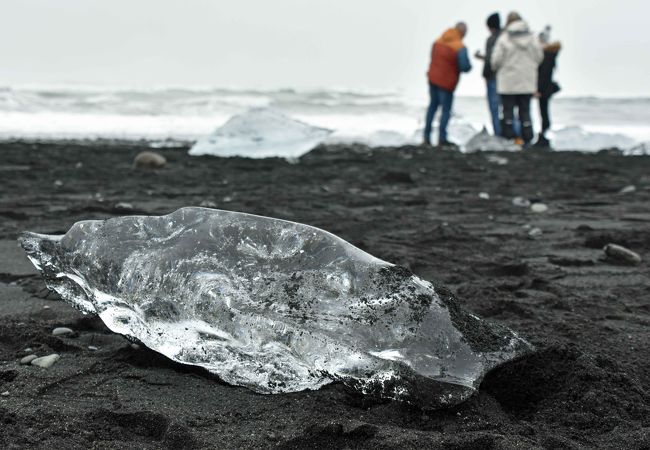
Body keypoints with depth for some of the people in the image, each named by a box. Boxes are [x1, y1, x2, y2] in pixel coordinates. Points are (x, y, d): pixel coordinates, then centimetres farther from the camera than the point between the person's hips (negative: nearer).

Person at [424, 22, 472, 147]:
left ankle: (427, 136, 21)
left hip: (433, 78, 7)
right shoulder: (460, 47, -16)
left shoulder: (438, 42, 4)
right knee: (446, 110, 2)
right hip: (446, 83, -7)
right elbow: (465, 67, -19)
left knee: (433, 105, 18)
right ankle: (442, 139, 4)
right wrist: (469, 65, 3)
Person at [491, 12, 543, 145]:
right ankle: (527, 139, 9)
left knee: (508, 111, 6)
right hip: (527, 82, 3)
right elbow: (539, 57, 6)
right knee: (525, 110, 10)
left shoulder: (504, 38, -10)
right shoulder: (532, 37, 1)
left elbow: (496, 60, -10)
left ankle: (509, 137, 6)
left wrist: (495, 67, 13)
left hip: (508, 82, -3)